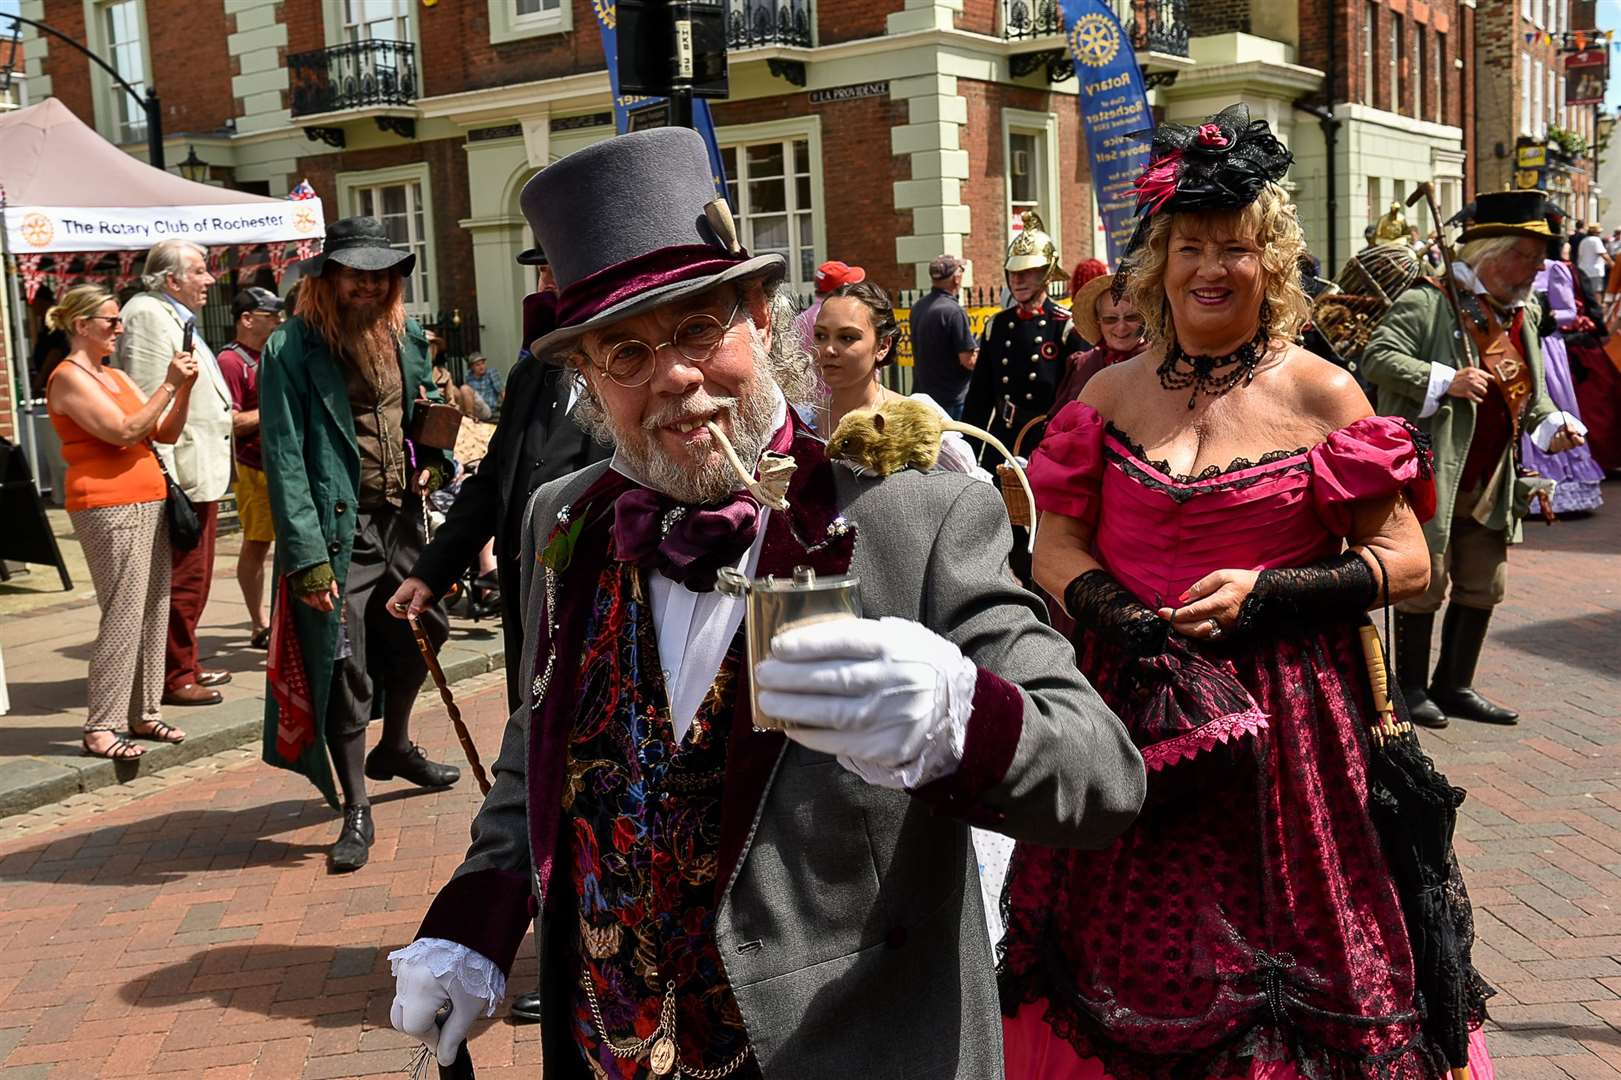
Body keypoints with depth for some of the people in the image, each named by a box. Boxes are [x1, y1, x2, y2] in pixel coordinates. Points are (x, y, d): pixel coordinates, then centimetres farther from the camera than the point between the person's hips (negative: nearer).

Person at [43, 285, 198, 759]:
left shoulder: (116, 376, 18)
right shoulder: (69, 378, -7)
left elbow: (166, 433, 14)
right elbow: (124, 432, -17)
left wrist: (185, 388, 1)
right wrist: (169, 385, -14)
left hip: (149, 503, 9)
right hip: (109, 508, -9)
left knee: (155, 612, 8)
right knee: (124, 617, -11)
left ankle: (145, 712, 15)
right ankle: (100, 727, -5)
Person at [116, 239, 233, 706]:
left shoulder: (177, 318, 18)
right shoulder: (148, 316, -13)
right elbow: (146, 402, -21)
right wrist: (167, 479, -25)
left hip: (201, 471, 11)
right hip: (181, 474, -11)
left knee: (193, 577, 18)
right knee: (182, 580, -4)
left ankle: (185, 666, 28)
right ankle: (175, 677, 5)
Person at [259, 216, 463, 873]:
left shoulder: (407, 340, 9)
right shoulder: (292, 350, -11)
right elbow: (285, 459, -15)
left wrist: (435, 461, 1)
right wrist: (308, 557, -22)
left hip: (401, 521, 7)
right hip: (338, 530, -7)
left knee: (422, 630, 20)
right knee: (344, 666, -3)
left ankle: (394, 748, 46)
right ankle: (356, 811, 10)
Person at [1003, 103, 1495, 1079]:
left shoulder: (1320, 394, -2)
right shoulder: (1113, 393, 7)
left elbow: (1407, 562, -3)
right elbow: (1056, 547, 6)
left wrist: (1265, 594, -15)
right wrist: (1126, 619, -12)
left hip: (1282, 722, -2)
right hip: (1134, 705, 3)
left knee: (1266, 944, 5)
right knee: (1129, 946, 10)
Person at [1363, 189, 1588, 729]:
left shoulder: (1522, 316, 16)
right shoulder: (1427, 301, -10)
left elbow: (1528, 395, 24)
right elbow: (1377, 358, -18)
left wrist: (1552, 425, 5)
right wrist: (1444, 380, -27)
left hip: (1490, 486, 8)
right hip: (1427, 477, -8)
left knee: (1484, 586, 12)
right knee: (1424, 584, 1)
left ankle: (1454, 686, 26)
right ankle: (1412, 690, 15)